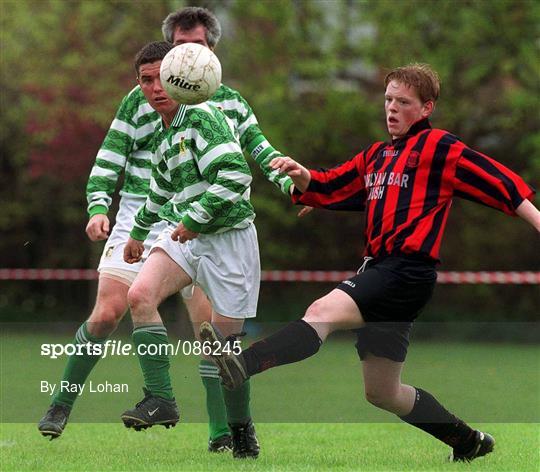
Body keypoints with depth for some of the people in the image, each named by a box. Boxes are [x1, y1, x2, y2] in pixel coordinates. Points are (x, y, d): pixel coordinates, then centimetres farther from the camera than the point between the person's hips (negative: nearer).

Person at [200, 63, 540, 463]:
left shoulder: (438, 146, 1)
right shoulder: (376, 156, 23)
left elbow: (495, 179, -5)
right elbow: (328, 189, 20)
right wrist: (302, 177, -1)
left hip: (408, 269, -9)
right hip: (378, 268, 9)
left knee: (323, 312, -30)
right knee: (382, 393, 15)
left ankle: (242, 366, -48)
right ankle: (469, 442, 29)